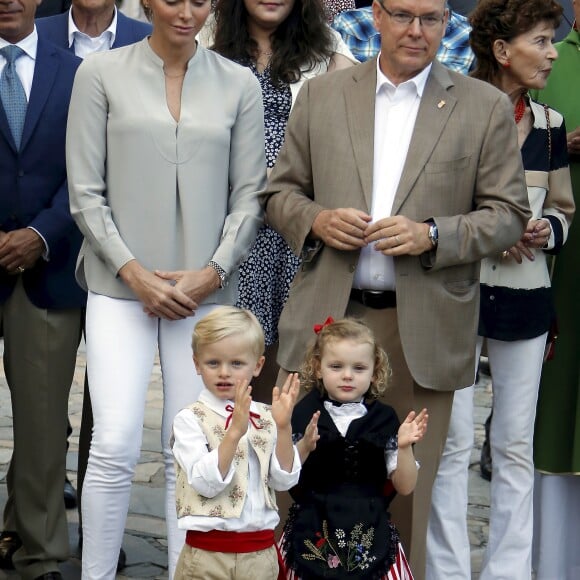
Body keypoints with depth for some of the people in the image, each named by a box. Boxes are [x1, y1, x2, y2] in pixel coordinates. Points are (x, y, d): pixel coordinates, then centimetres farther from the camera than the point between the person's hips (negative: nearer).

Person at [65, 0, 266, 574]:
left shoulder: (238, 84, 7)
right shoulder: (101, 73, 2)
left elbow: (248, 194, 7)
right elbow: (85, 192, 0)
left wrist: (213, 271, -6)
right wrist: (134, 272, -8)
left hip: (206, 289, 2)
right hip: (121, 285, -1)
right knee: (115, 444, -9)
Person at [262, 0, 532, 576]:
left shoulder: (485, 107, 4)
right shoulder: (321, 94, 9)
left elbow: (508, 214, 3)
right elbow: (280, 192, 13)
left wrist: (432, 235, -13)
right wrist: (315, 220, -9)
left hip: (422, 329, -1)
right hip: (327, 315, 1)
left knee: (405, 492, 6)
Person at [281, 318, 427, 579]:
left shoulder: (384, 420, 3)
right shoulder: (303, 415, -1)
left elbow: (405, 486, 3)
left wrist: (404, 447, -13)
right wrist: (305, 446, -19)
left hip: (369, 537, 1)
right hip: (313, 535, -1)